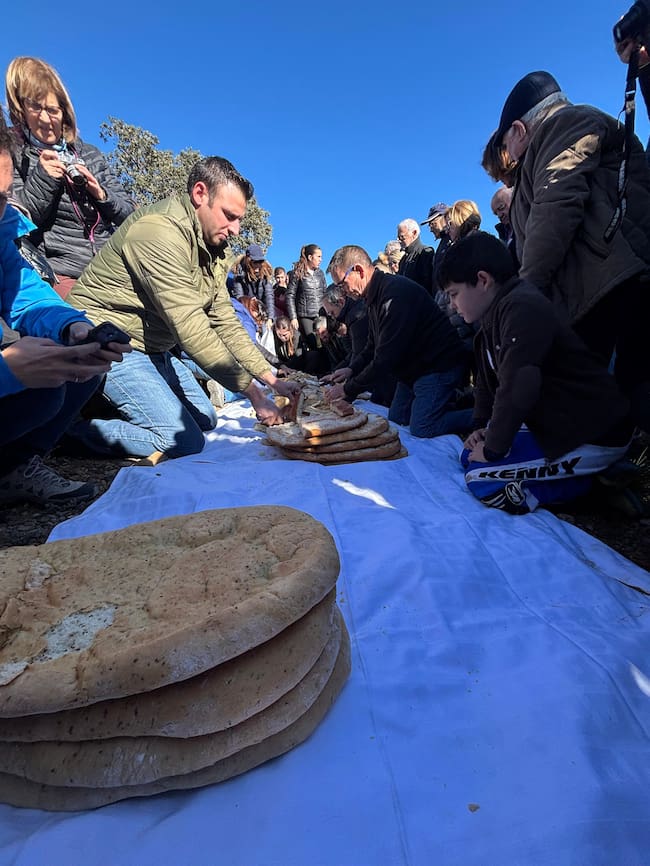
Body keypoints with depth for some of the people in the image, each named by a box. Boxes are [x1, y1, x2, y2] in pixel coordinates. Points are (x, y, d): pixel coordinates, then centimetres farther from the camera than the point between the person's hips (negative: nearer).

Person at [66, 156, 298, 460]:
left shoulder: (215, 248, 6)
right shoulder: (160, 231, -24)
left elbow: (225, 322, 5)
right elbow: (190, 329, -30)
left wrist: (271, 379, -5)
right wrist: (253, 392, -28)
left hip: (152, 348, 10)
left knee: (205, 419, 14)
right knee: (185, 441, -16)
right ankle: (72, 423, -6)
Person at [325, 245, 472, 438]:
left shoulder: (395, 294, -26)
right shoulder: (375, 295, 8)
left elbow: (386, 358, -28)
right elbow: (374, 345, 17)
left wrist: (349, 389, -19)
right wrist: (352, 369, 1)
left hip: (438, 365, -10)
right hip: (415, 367, 10)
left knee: (421, 429, -15)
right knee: (396, 419, 13)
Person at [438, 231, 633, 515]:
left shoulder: (522, 307, -22)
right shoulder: (493, 316, 11)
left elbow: (516, 388, -30)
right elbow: (488, 380, 16)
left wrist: (493, 449, -19)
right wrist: (480, 426, 3)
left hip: (594, 435, -10)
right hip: (553, 424, 11)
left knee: (479, 477, -16)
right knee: (469, 457, 8)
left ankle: (597, 486, -5)